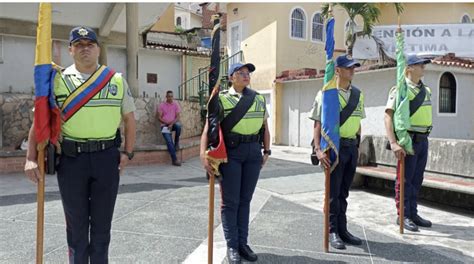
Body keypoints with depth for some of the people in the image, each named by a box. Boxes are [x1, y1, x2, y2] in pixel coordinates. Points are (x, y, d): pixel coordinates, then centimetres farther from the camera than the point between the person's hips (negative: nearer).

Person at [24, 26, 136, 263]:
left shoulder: (117, 80, 5)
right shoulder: (57, 81, 3)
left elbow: (129, 119, 10)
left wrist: (128, 153, 3)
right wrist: (31, 158, -4)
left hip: (107, 157, 1)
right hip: (71, 158, 0)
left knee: (102, 222, 12)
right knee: (76, 222, 13)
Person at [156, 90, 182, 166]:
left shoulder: (176, 104, 5)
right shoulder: (161, 105, 4)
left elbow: (177, 117, -2)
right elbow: (159, 117, -1)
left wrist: (172, 124, -19)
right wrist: (167, 123, -15)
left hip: (173, 124, 1)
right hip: (165, 125, -1)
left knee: (178, 125, -36)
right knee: (169, 141, -22)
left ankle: (176, 143, -13)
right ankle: (174, 159, -24)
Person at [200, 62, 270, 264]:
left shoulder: (259, 99, 12)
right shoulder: (221, 99, -1)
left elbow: (265, 128, 18)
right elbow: (209, 127, -9)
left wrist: (266, 151, 12)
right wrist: (204, 154, -20)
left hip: (253, 152, 4)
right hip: (231, 151, -4)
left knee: (245, 199, 11)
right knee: (230, 200, 1)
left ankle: (243, 243, 22)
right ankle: (232, 246, 13)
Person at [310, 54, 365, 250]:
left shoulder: (358, 94, 10)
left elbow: (358, 122, 16)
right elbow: (318, 123, -12)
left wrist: (357, 145, 13)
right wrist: (318, 149, -21)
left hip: (351, 146, 5)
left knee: (344, 191, 14)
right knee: (333, 191, 4)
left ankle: (342, 230, 26)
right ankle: (332, 232, 17)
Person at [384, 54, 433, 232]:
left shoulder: (426, 90, 13)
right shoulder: (400, 90, -11)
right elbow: (388, 116, -19)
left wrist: (425, 137, 15)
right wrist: (393, 143, -26)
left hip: (423, 139, 7)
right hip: (409, 139, -7)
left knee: (417, 179, 13)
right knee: (405, 179, 0)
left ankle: (413, 214, 24)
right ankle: (403, 216, 11)